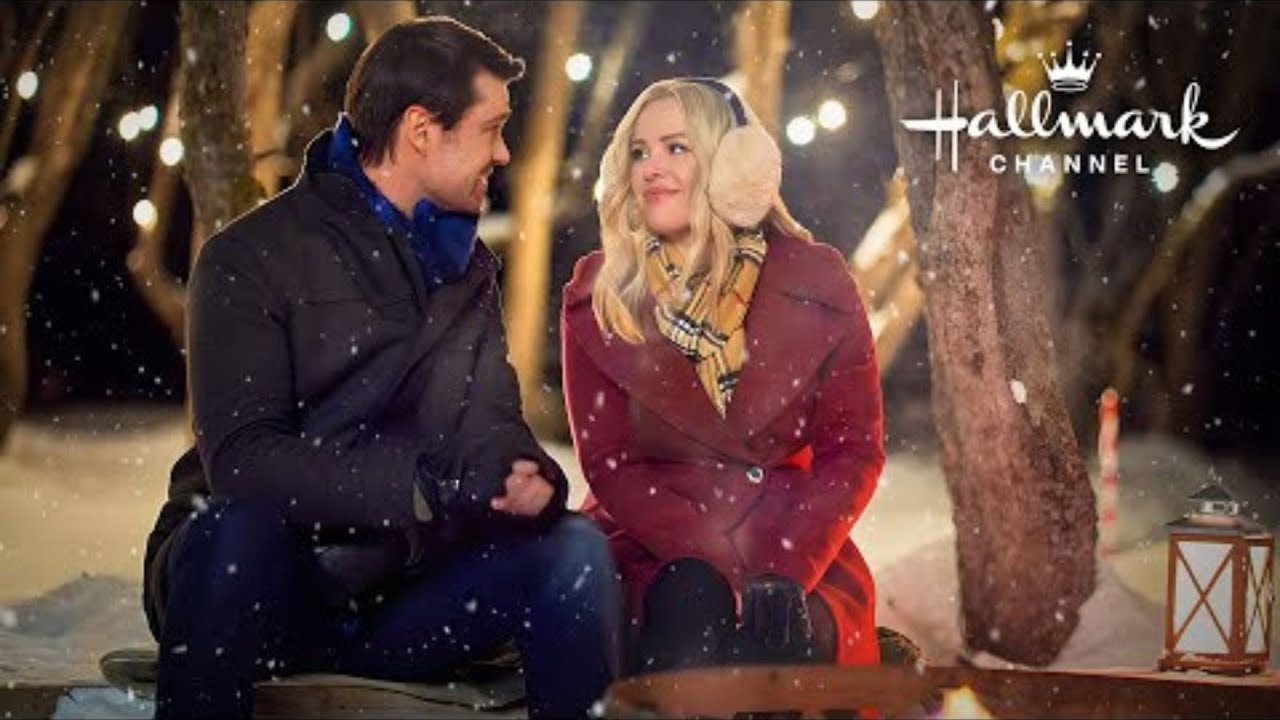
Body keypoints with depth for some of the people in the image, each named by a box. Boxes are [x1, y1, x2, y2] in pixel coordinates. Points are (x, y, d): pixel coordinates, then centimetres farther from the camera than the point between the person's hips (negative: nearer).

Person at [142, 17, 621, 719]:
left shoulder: (467, 267, 12)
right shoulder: (252, 259, -11)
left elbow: (490, 426, 6)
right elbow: (241, 459, -21)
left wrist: (528, 478, -19)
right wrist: (427, 488, -28)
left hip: (391, 599, 5)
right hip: (259, 583, -5)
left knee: (574, 547, -16)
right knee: (237, 529, -38)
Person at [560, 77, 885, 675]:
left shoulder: (815, 282, 1)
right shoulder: (597, 295, 2)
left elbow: (854, 451, 0)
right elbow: (608, 460, -2)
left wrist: (785, 571, -17)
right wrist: (724, 569, -18)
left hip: (796, 553, 0)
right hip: (652, 552, 1)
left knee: (771, 647, -33)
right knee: (689, 611, -33)